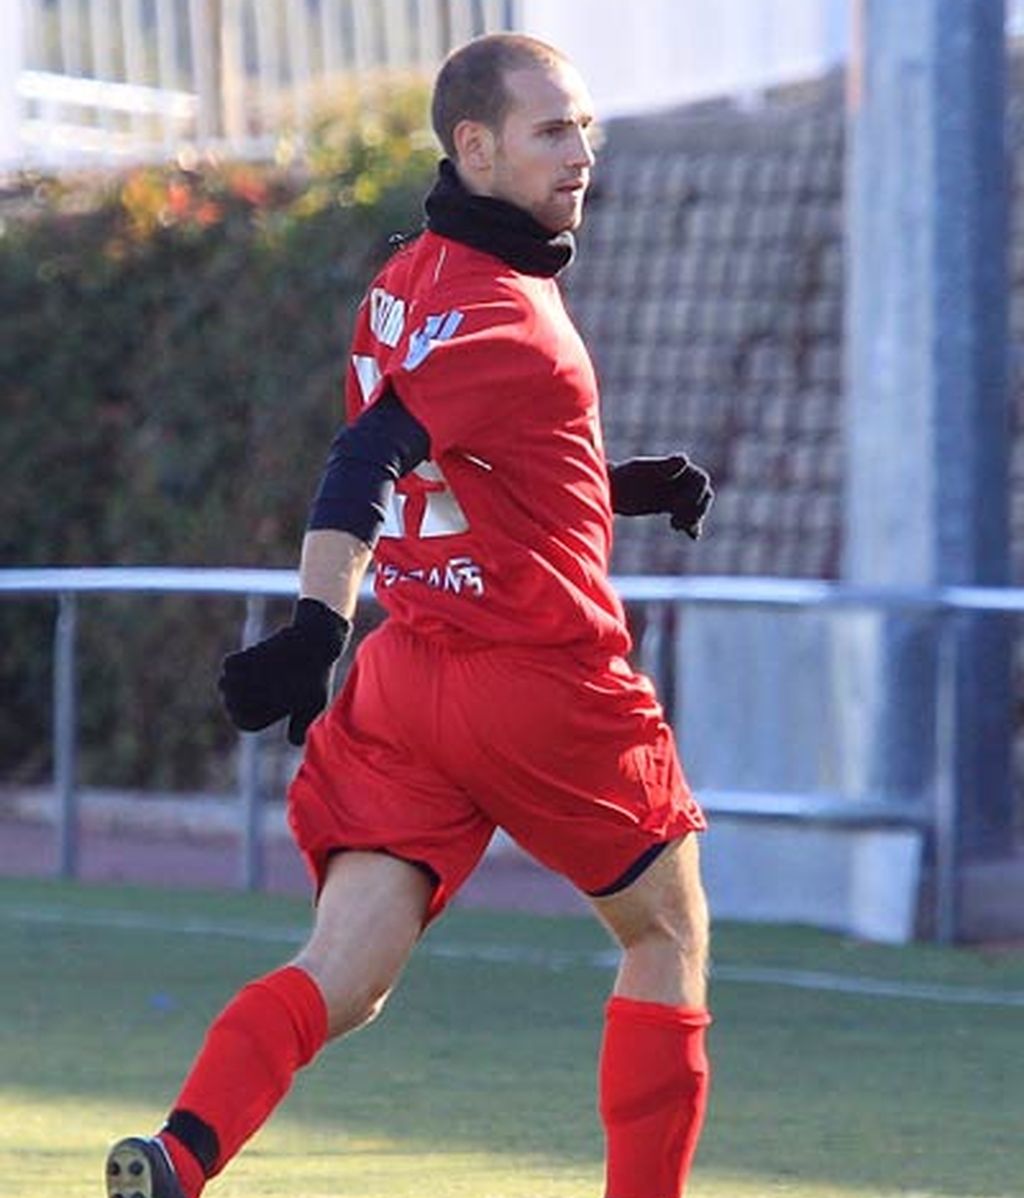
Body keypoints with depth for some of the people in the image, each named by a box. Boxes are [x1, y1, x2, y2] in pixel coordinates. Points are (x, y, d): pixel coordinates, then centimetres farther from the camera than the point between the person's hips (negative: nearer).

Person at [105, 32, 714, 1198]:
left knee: (342, 978, -3)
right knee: (669, 936, 15)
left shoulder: (410, 281, 12)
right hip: (542, 682, -7)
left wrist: (618, 486, 21)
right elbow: (369, 457, -31)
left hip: (413, 669, 7)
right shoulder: (505, 314, -16)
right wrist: (318, 627, -41)